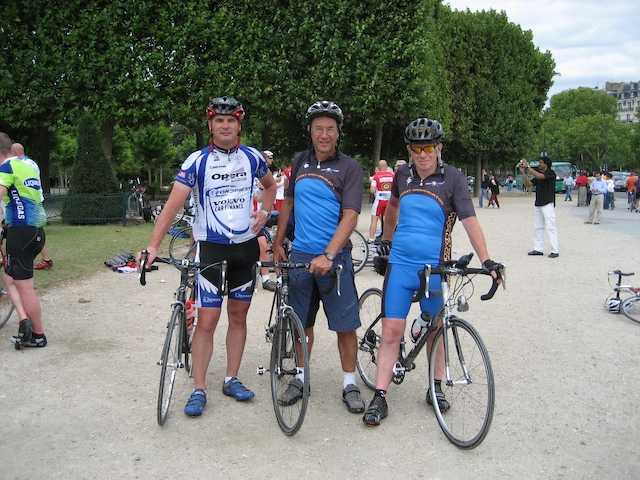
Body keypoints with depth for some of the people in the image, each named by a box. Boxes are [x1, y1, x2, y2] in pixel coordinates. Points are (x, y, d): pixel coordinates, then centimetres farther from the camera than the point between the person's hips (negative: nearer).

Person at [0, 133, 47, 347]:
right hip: (36, 230, 9)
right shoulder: (30, 163, 14)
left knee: (25, 287, 1)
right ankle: (25, 320, 8)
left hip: (20, 231, -9)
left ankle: (38, 336, 9)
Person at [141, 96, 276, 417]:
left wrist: (264, 212, 4)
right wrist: (153, 245, -25)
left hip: (245, 247, 3)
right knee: (207, 321, -4)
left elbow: (270, 186, 22)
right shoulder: (197, 161, -8)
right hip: (211, 249, -3)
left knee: (238, 316, 11)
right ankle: (199, 390, 7)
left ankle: (232, 379, 25)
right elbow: (173, 204, -15)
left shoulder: (252, 157, 2)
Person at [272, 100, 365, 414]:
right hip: (300, 255, 4)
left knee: (345, 325, 1)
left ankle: (350, 384, 17)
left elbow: (350, 217, -15)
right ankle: (300, 378, 28)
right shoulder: (300, 162, 8)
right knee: (302, 322, 13)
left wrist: (327, 255, -25)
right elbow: (288, 203, 17)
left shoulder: (349, 168, -7)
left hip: (335, 257, -4)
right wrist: (277, 243, 15)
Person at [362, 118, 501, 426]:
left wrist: (486, 260, -25)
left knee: (434, 330, 12)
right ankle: (379, 397, 4)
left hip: (435, 266, -2)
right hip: (400, 264, 2)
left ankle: (436, 387, 30)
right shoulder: (403, 175, 5)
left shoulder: (453, 178, -6)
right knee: (392, 331, -2)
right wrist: (386, 240, 30)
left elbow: (469, 220, -14)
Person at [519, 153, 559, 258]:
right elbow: (528, 184, 10)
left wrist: (527, 167, -21)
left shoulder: (551, 173, -8)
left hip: (548, 204, -8)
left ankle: (555, 250, -9)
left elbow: (539, 176, -24)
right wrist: (523, 172, 0)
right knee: (538, 227, 10)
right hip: (537, 204, 8)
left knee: (550, 227, -10)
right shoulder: (538, 173, 15)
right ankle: (538, 249, 15)